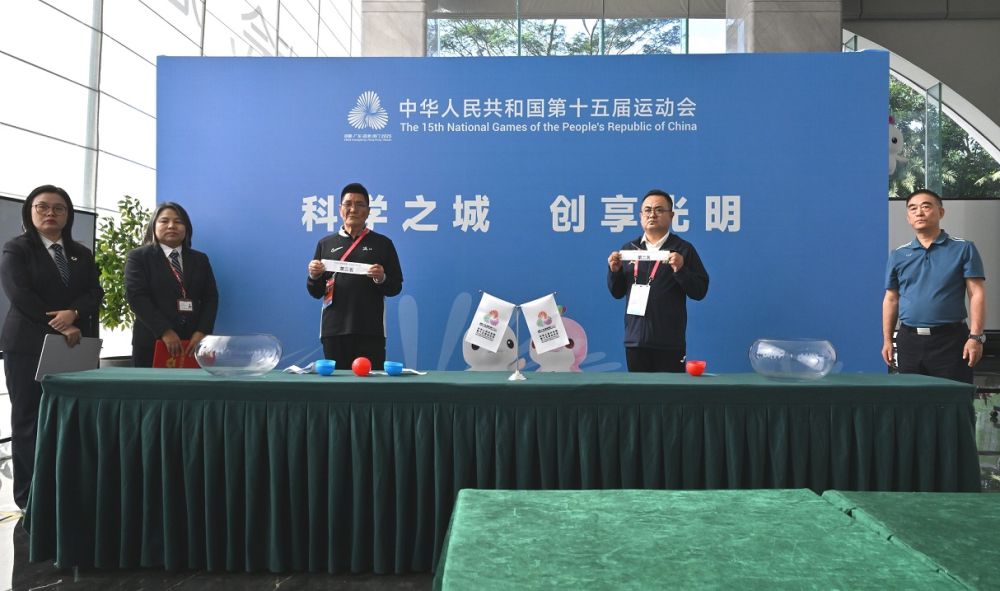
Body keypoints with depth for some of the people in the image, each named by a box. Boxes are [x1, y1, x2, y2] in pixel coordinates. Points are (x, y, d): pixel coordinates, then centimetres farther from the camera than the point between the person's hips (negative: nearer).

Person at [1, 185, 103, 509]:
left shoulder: (82, 253, 15)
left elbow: (95, 292, 5)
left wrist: (73, 314, -16)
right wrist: (59, 326, -16)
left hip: (75, 345, 3)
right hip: (28, 345, -3)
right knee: (28, 419, 2)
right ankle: (29, 495, 9)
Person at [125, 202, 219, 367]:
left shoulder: (200, 259, 16)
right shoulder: (139, 257, 5)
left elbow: (211, 297, 7)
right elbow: (137, 297, -7)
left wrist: (202, 332, -9)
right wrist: (165, 332, -17)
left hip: (193, 343, 3)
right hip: (152, 342, -2)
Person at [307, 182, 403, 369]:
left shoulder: (382, 243, 8)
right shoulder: (326, 244, 13)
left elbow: (396, 287, 5)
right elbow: (316, 293, 13)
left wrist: (382, 279, -14)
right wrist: (314, 277, -7)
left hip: (370, 331, -2)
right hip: (334, 330, 2)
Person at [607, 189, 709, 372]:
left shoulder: (683, 249, 0)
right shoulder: (628, 249, 11)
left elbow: (700, 291, -3)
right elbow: (617, 293, 14)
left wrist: (680, 270, -18)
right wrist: (614, 271, -3)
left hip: (669, 342, -3)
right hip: (635, 339, 3)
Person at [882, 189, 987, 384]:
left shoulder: (963, 249, 2)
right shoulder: (898, 255, 10)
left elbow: (977, 294, -3)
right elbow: (891, 299, 12)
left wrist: (975, 337, -13)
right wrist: (887, 340, 8)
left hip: (950, 339, -3)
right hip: (909, 340, 3)